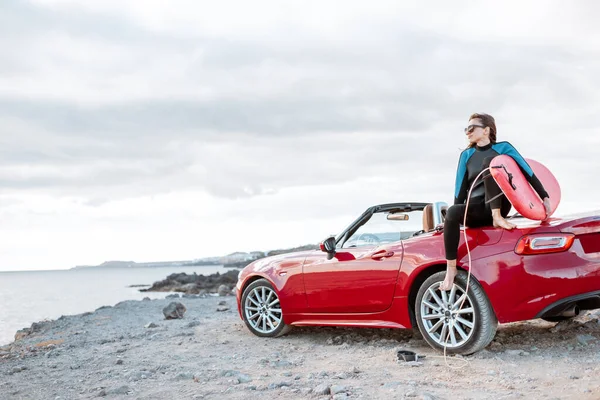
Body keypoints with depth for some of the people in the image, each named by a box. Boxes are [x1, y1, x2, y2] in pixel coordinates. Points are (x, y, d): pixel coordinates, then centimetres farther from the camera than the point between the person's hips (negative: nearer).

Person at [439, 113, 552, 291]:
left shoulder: (503, 148, 5)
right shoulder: (466, 155, 12)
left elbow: (528, 173, -1)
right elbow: (461, 188, 9)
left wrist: (544, 197, -9)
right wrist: (454, 217, 3)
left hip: (498, 207, -2)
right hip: (475, 211, 2)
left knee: (490, 161, -24)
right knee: (452, 212, -34)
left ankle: (497, 217, -30)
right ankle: (451, 268, -32)